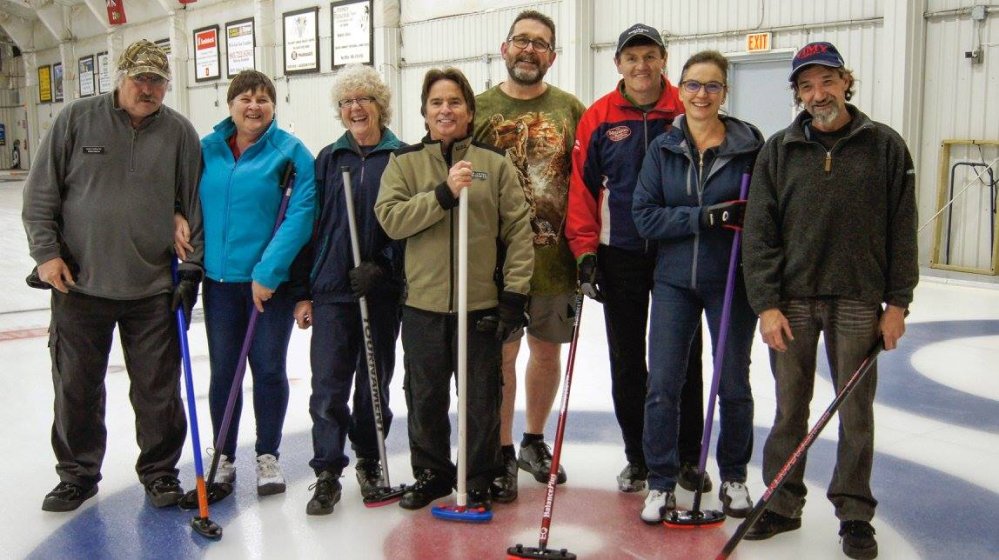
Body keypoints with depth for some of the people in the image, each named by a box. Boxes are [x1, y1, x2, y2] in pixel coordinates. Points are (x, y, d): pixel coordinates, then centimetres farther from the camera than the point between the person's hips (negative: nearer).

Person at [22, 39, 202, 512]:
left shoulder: (179, 132, 1)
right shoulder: (76, 119, 0)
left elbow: (195, 204, 3)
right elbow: (40, 193, 3)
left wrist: (193, 268, -1)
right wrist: (46, 251, -5)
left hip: (153, 290, 0)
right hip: (79, 283, 0)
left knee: (159, 390, 8)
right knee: (76, 388, 11)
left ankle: (160, 471, 26)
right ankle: (77, 474, 29)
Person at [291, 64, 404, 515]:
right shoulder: (328, 159, 7)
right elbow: (311, 225, 6)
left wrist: (382, 267, -15)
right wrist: (303, 291, 2)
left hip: (382, 290, -1)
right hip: (331, 289, 1)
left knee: (375, 381, 10)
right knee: (329, 384, -2)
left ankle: (369, 461, 27)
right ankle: (327, 474, 6)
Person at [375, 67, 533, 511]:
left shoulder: (496, 163, 2)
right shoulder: (404, 162, 5)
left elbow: (519, 230, -1)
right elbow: (390, 218, -9)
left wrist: (515, 291, -7)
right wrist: (443, 194, -20)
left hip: (481, 305, -1)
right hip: (422, 304, 2)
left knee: (481, 400, 7)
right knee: (425, 398, 13)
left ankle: (479, 479, 23)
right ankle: (431, 472, 31)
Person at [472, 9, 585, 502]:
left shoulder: (571, 109, 4)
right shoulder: (479, 108, 0)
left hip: (555, 256, 2)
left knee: (547, 350, 13)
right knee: (502, 352, 3)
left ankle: (534, 442, 32)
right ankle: (502, 453, 18)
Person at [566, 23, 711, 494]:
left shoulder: (688, 113, -3)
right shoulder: (598, 119, -2)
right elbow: (582, 189, -2)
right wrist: (585, 252, -7)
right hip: (620, 256, 1)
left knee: (684, 358, 7)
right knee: (627, 361, 9)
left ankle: (688, 456, 22)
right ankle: (637, 457, 23)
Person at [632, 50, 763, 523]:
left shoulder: (750, 144, -4)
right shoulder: (663, 148, 1)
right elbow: (645, 217, -6)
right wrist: (703, 217, -18)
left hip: (731, 282, -1)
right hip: (674, 281, 1)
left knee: (733, 385, 10)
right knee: (662, 386, 1)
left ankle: (734, 477, 30)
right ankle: (661, 482, 15)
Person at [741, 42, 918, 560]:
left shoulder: (885, 146, 1)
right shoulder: (778, 151, 3)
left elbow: (902, 230, 1)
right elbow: (759, 233, 0)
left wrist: (897, 303, -3)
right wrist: (766, 303, -7)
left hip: (858, 302, -1)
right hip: (792, 300, 1)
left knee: (856, 411, 6)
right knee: (789, 408, 9)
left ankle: (854, 512, 20)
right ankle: (782, 504, 22)